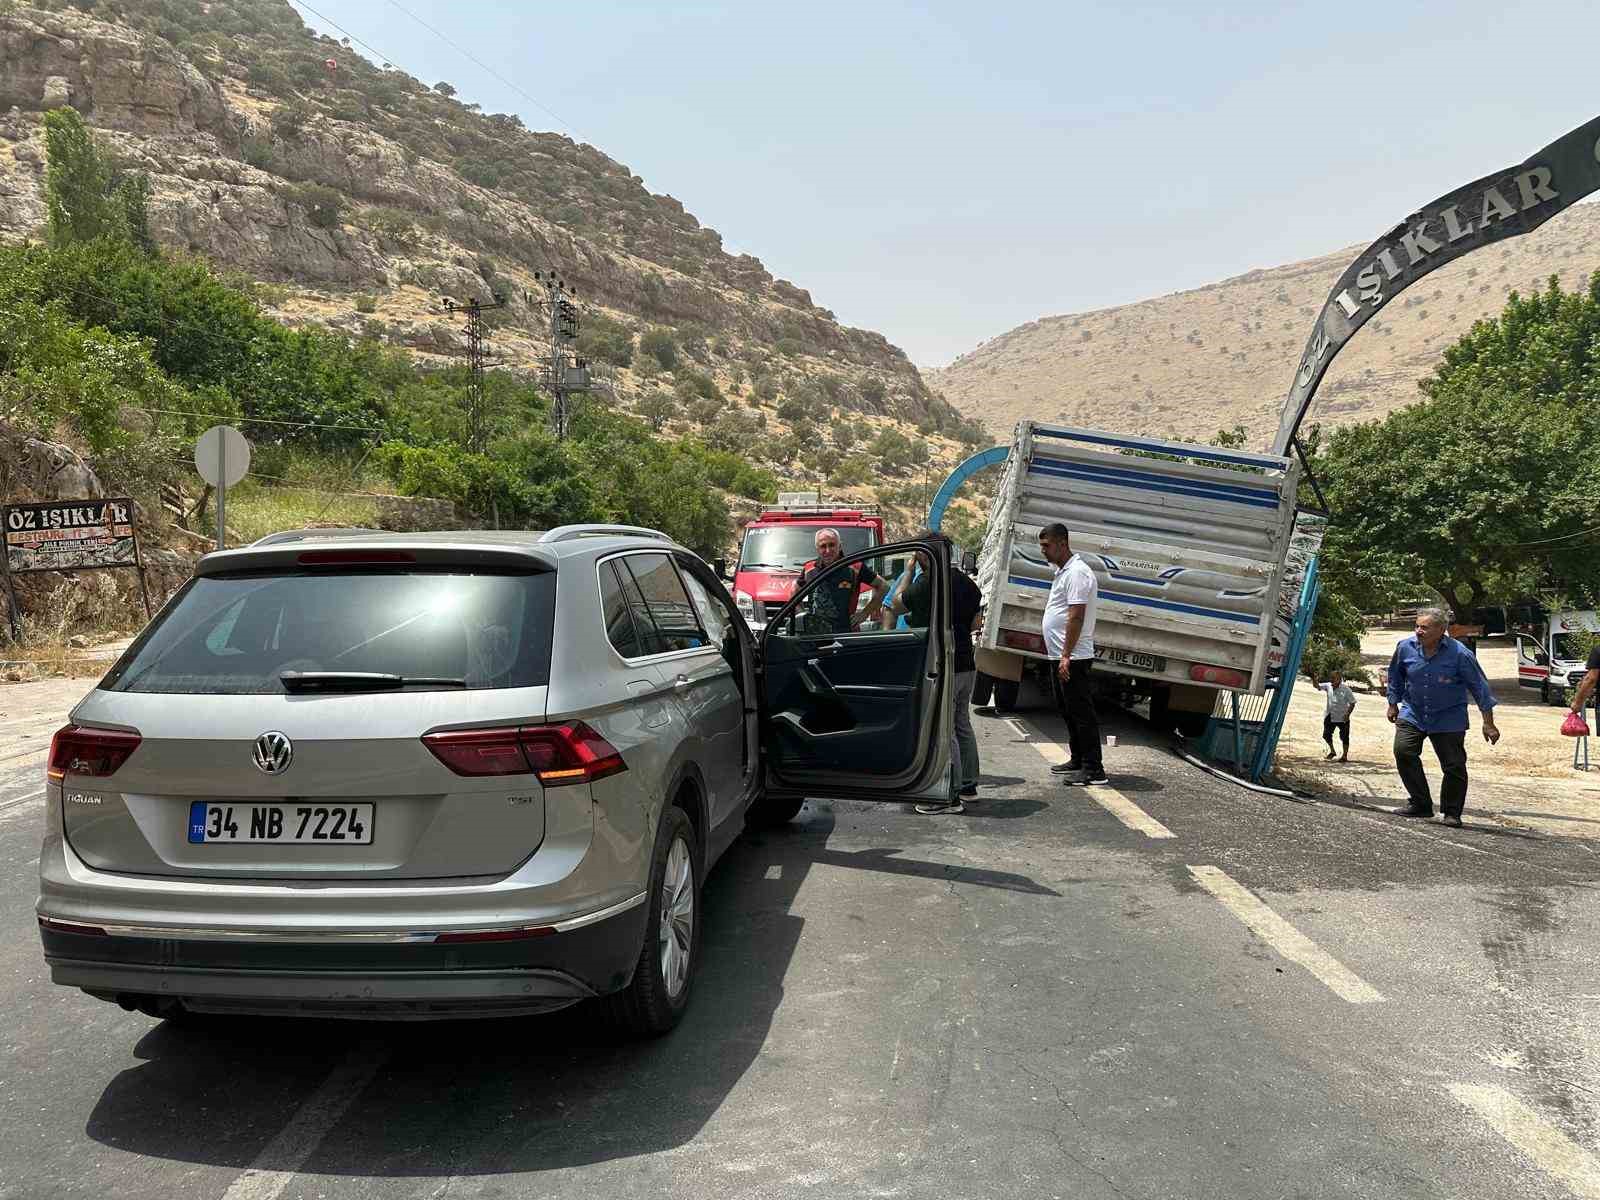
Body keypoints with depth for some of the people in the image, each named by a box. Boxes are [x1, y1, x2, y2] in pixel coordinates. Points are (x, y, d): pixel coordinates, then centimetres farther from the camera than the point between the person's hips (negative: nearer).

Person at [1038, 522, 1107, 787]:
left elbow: (1076, 616, -23)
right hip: (1062, 658, 11)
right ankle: (1078, 761, 28)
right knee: (1068, 711, 18)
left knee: (1081, 713, -8)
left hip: (1072, 659, -11)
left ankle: (1093, 770, -6)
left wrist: (1066, 656, -25)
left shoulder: (1077, 572, -16)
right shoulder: (1063, 571, 17)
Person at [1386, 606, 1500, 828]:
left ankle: (1451, 813, 17)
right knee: (1403, 751, -16)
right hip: (1412, 714, 2)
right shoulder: (1405, 647, -6)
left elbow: (1479, 686, -8)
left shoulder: (1459, 654, -15)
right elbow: (1395, 676, 13)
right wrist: (1393, 704, 18)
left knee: (1454, 765, -2)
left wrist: (1488, 723, -8)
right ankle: (1421, 805, -3)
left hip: (1449, 719, -2)